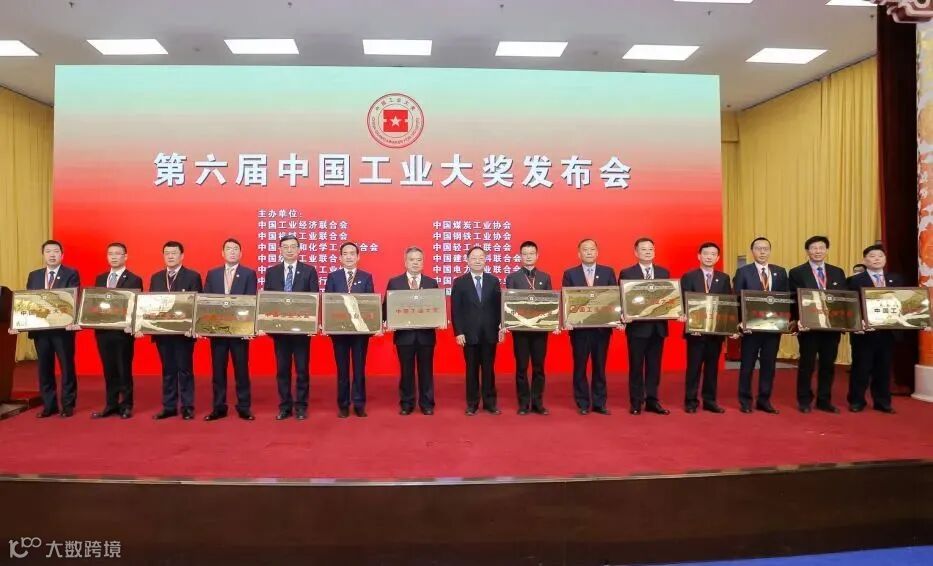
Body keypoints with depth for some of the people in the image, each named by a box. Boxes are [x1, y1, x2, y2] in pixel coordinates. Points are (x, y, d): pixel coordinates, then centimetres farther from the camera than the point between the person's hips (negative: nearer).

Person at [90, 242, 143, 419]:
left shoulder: (134, 280, -4)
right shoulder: (100, 279, 14)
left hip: (123, 332, -5)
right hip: (103, 330, 5)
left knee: (124, 370, 3)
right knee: (109, 370, 11)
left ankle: (126, 406, 12)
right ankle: (111, 405, 20)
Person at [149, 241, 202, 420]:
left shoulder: (193, 276, -2)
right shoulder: (155, 278, 13)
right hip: (162, 331, 4)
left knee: (185, 369, 1)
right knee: (167, 370, 10)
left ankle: (187, 407, 8)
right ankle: (169, 407, 17)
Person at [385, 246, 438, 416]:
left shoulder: (432, 283, 7)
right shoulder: (394, 282, 4)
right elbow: (387, 306, 3)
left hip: (426, 334, 1)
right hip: (404, 333, -1)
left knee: (426, 370, 7)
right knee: (406, 370, 7)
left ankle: (426, 404, 17)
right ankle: (406, 403, 19)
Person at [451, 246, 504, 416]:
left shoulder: (493, 280, 6)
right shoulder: (459, 282, 1)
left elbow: (499, 306, 5)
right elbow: (455, 310, -2)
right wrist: (458, 332, -9)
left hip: (490, 333, 1)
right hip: (469, 333, -1)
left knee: (489, 369, 8)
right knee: (472, 369, 7)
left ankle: (490, 403, 18)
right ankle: (472, 404, 16)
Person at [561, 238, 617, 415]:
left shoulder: (608, 272, 6)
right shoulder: (570, 274, 3)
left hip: (602, 327, 1)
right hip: (579, 327, -1)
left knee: (600, 366, 8)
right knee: (580, 367, 6)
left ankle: (599, 403, 17)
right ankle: (583, 403, 16)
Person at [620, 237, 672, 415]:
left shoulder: (664, 272, 10)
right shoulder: (626, 273, -1)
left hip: (658, 326, 3)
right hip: (637, 326, -3)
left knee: (654, 365, 9)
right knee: (636, 366, 4)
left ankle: (652, 401, 18)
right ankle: (636, 402, 13)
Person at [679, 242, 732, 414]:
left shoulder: (724, 278, 9)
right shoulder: (688, 277, -1)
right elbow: (684, 303, -5)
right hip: (695, 328, -3)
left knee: (712, 366, 9)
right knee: (693, 366, 2)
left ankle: (709, 401, 18)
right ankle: (691, 401, 9)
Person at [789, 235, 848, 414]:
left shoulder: (838, 272, 11)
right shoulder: (797, 273, -1)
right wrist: (799, 320, -18)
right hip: (809, 325, -3)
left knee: (828, 364, 9)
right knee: (807, 364, 4)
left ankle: (824, 400, 20)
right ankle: (804, 401, 15)